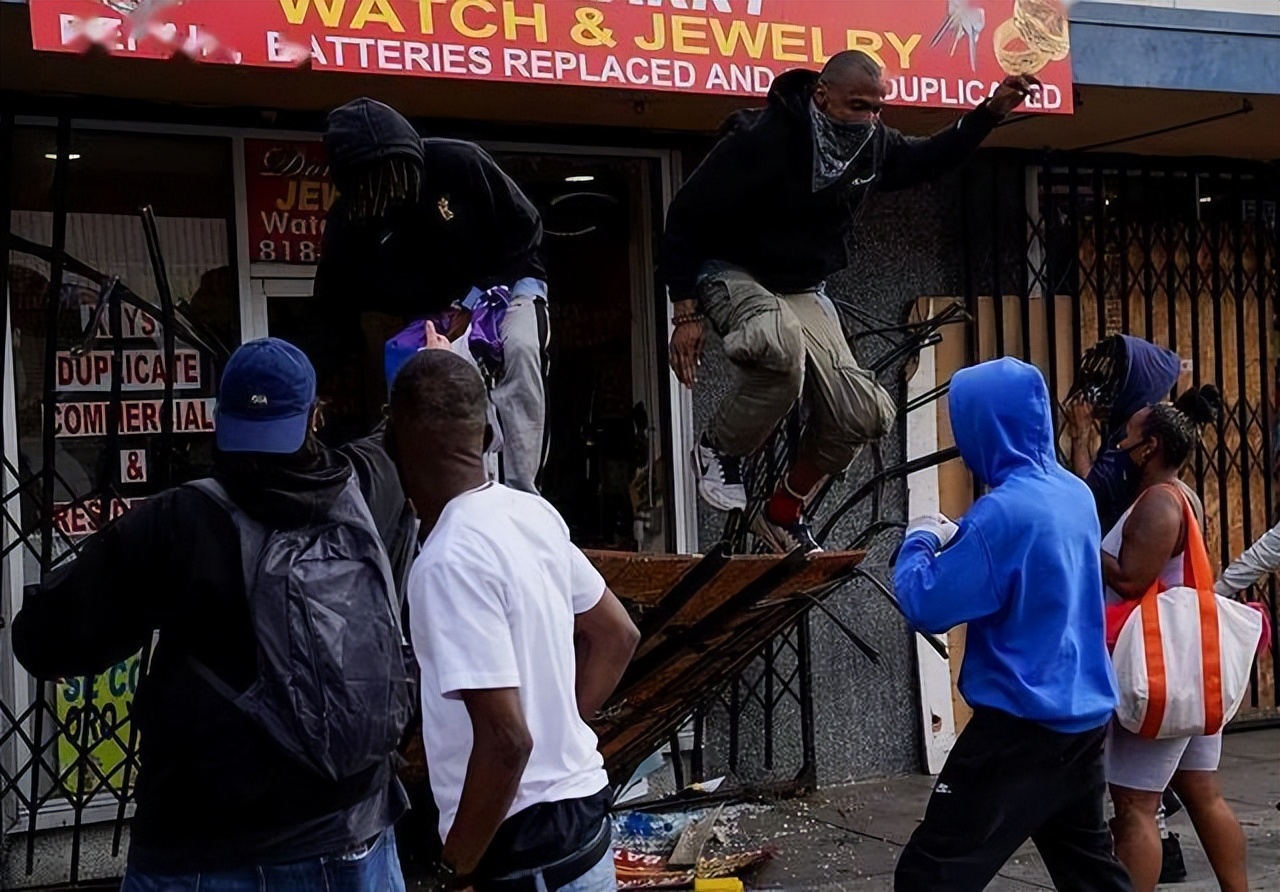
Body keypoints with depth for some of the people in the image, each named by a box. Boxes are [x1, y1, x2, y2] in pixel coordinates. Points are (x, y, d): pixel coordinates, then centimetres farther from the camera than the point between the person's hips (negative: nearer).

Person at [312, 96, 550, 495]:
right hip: (433, 314, 2)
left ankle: (520, 492, -33)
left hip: (508, 284, -2)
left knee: (520, 350, -32)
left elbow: (525, 228, -12)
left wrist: (474, 301, -19)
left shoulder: (459, 163, -24)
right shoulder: (349, 219, -16)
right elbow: (334, 310, -8)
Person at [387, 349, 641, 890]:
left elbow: (505, 738, -26)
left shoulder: (450, 561, -23)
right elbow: (617, 637, 14)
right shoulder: (532, 513, 2)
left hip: (527, 848, -8)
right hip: (578, 808, 8)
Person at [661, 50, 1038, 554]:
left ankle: (784, 513, 16)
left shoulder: (874, 145, -5)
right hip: (733, 273, -6)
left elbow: (929, 159, 18)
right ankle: (718, 452, -12)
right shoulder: (761, 139, -25)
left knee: (861, 415, -7)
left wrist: (991, 112, 5)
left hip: (802, 289, 6)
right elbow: (687, 217, -19)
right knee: (783, 351, -41)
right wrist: (687, 313, -22)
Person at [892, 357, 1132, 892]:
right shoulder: (1074, 492, 6)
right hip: (1083, 714, 9)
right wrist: (957, 538, 11)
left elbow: (926, 608, -17)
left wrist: (920, 541, 0)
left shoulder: (1004, 510, -21)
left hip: (1023, 725, -9)